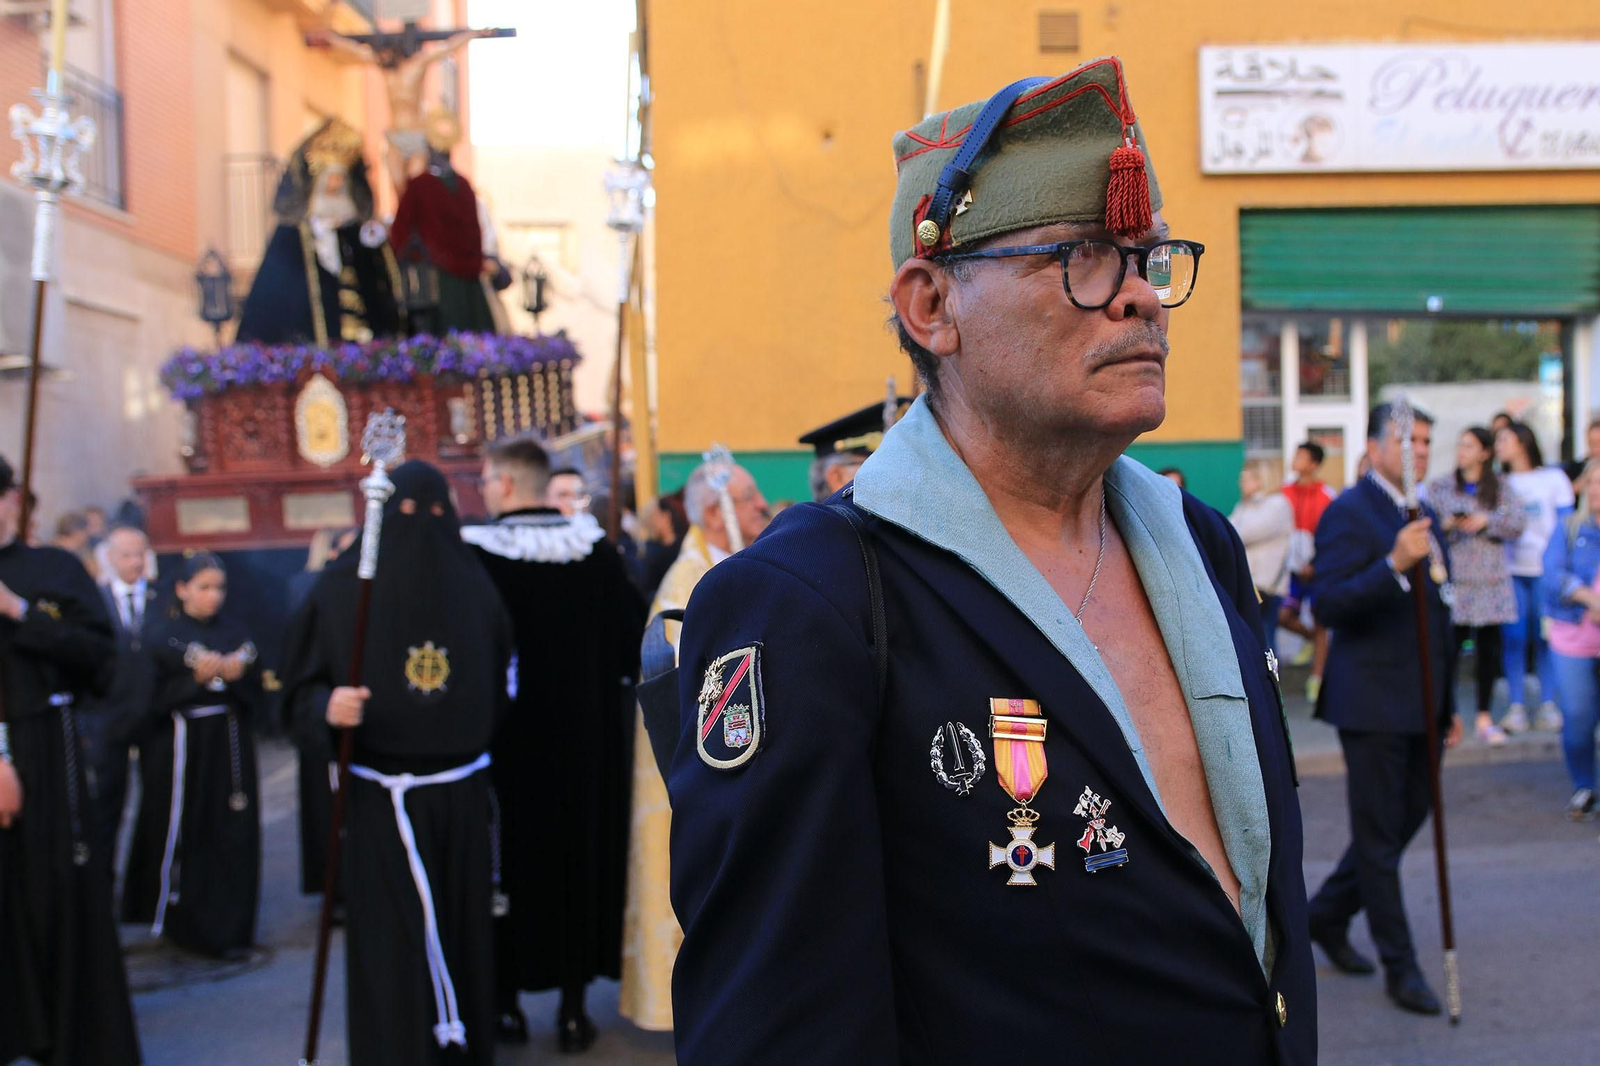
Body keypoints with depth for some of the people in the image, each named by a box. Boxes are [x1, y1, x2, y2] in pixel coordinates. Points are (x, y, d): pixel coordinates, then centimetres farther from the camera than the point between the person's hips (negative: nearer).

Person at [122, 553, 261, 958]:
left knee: (232, 836, 1)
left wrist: (236, 673, -14)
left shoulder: (233, 632, 9)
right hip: (181, 744, -3)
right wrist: (195, 677, -17)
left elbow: (254, 692, 5)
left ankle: (229, 930, 10)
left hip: (228, 745, 3)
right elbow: (153, 693, -8)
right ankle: (175, 921, 17)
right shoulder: (163, 634, -1)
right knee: (180, 834, 2)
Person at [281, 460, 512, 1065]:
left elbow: (496, 688, 9)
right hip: (381, 800, -3)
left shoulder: (473, 585, 4)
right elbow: (303, 688, -3)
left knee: (462, 932, 7)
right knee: (390, 942, -1)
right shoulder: (344, 588, -3)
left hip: (461, 796, 3)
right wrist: (328, 706, -22)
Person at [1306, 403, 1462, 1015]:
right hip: (1372, 704, -9)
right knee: (1380, 837, 2)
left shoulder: (1423, 516, 15)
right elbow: (1327, 605, -22)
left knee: (1407, 821, 16)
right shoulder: (1349, 513, -12)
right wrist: (1394, 564, -34)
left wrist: (1448, 704, 21)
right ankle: (1400, 967, 11)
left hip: (1420, 705, 9)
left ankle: (1327, 914, 33)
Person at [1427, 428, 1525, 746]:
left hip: (1491, 581, 2)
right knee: (1450, 646, -7)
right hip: (1453, 579, -1)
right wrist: (1446, 525, -18)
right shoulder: (1439, 487, 7)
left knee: (1489, 649, 4)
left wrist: (1485, 521, -12)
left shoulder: (1501, 487, 9)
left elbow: (1518, 523, -1)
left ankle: (1483, 717, 13)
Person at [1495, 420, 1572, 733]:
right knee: (1514, 638, -5)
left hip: (1546, 568, -1)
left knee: (1546, 638, -2)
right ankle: (1516, 708, -2)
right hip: (1511, 569, 2)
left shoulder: (1553, 479, 7)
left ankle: (1548, 706, 6)